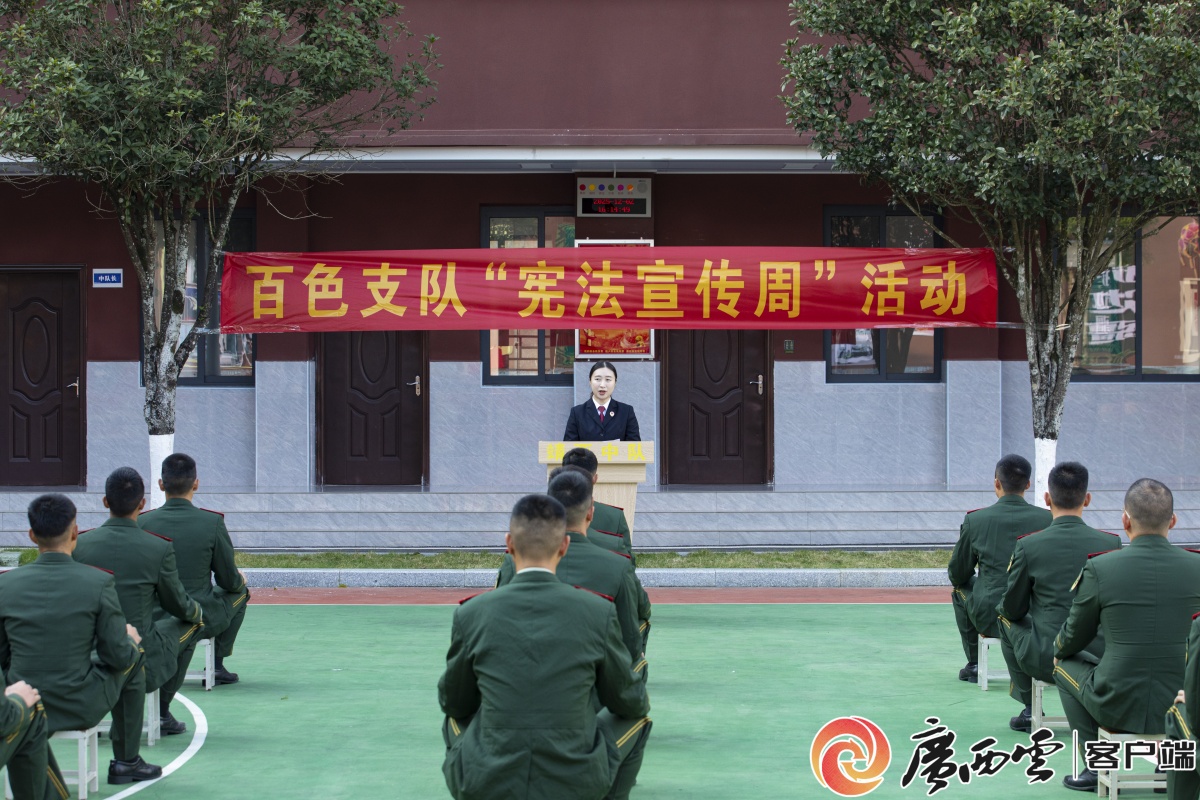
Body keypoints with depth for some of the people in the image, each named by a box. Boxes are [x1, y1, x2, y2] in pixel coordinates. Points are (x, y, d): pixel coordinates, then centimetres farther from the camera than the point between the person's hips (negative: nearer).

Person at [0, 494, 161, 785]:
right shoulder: (99, 583, -14)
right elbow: (118, 657, -9)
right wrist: (131, 641, 14)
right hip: (81, 709, -3)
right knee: (134, 658, 25)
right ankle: (126, 762, 33)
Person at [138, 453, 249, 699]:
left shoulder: (143, 522, -9)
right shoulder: (212, 523, -16)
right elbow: (229, 581, -6)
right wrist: (240, 581, 19)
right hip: (201, 621, -2)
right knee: (240, 593, 26)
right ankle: (217, 666, 31)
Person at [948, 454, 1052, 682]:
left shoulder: (975, 520, -6)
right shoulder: (1047, 519, -4)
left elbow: (957, 575, 5)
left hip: (989, 620, -2)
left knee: (960, 588, 30)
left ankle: (974, 664, 29)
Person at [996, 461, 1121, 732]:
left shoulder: (1028, 546, -10)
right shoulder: (1110, 544, -6)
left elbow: (1013, 610, 0)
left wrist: (1003, 608, 24)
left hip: (1044, 661, -2)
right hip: (1100, 661, 2)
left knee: (1006, 620, 29)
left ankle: (1029, 708, 25)